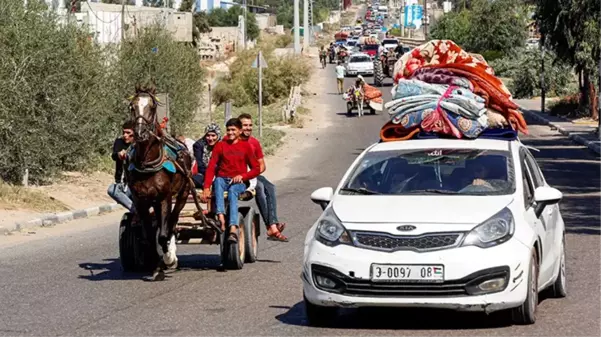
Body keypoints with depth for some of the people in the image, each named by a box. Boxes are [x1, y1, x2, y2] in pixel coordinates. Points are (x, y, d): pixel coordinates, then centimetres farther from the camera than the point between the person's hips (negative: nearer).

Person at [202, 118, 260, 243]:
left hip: (238, 182, -1)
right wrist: (206, 188, -12)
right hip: (223, 180, 1)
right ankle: (221, 218, -52)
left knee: (232, 191, -36)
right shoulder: (220, 146, 11)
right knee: (218, 181, -35)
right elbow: (211, 167, 1)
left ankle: (233, 229, -53)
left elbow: (256, 169, 9)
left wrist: (242, 176, -10)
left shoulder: (246, 146, 11)